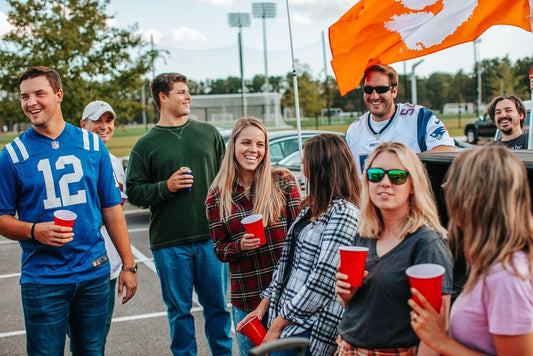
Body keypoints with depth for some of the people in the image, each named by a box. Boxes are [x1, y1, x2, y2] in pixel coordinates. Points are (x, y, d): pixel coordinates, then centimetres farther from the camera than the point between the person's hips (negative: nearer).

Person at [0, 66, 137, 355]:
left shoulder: (92, 145, 4)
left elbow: (112, 209, 7)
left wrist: (128, 265, 5)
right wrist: (34, 231, -20)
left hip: (94, 275, 2)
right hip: (42, 279, -2)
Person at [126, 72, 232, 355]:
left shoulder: (209, 134, 9)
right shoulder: (145, 145, 3)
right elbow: (134, 192, 2)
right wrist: (166, 187, -14)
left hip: (210, 237, 2)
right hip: (169, 244, -1)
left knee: (217, 305, 9)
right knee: (179, 310, 7)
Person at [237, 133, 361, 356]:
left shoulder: (343, 212, -14)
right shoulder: (313, 207, 15)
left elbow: (323, 278, -19)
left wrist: (279, 323, -14)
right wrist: (265, 304, 10)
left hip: (311, 325, -8)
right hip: (285, 311, 8)